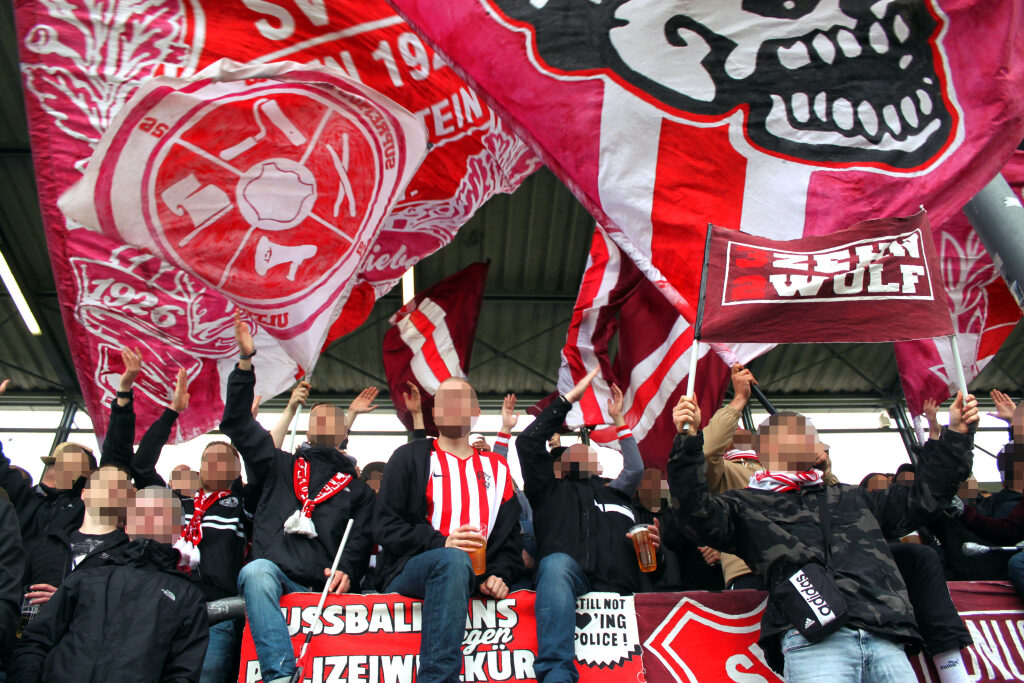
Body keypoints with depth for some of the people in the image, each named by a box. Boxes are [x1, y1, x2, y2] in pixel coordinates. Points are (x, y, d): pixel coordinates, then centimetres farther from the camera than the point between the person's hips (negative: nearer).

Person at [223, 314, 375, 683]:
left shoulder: (358, 489, 25)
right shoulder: (279, 466, 25)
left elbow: (362, 539, 13)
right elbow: (237, 423, 17)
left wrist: (346, 571, -10)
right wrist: (245, 362, 10)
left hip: (318, 585, 2)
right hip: (269, 572, -1)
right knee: (257, 571, -35)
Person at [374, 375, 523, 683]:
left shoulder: (496, 468, 21)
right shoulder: (410, 457, 12)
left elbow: (509, 537, 17)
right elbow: (385, 527, 2)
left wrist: (499, 575, -4)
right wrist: (441, 543, -13)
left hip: (473, 579, 3)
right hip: (406, 572, -3)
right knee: (453, 559, -36)